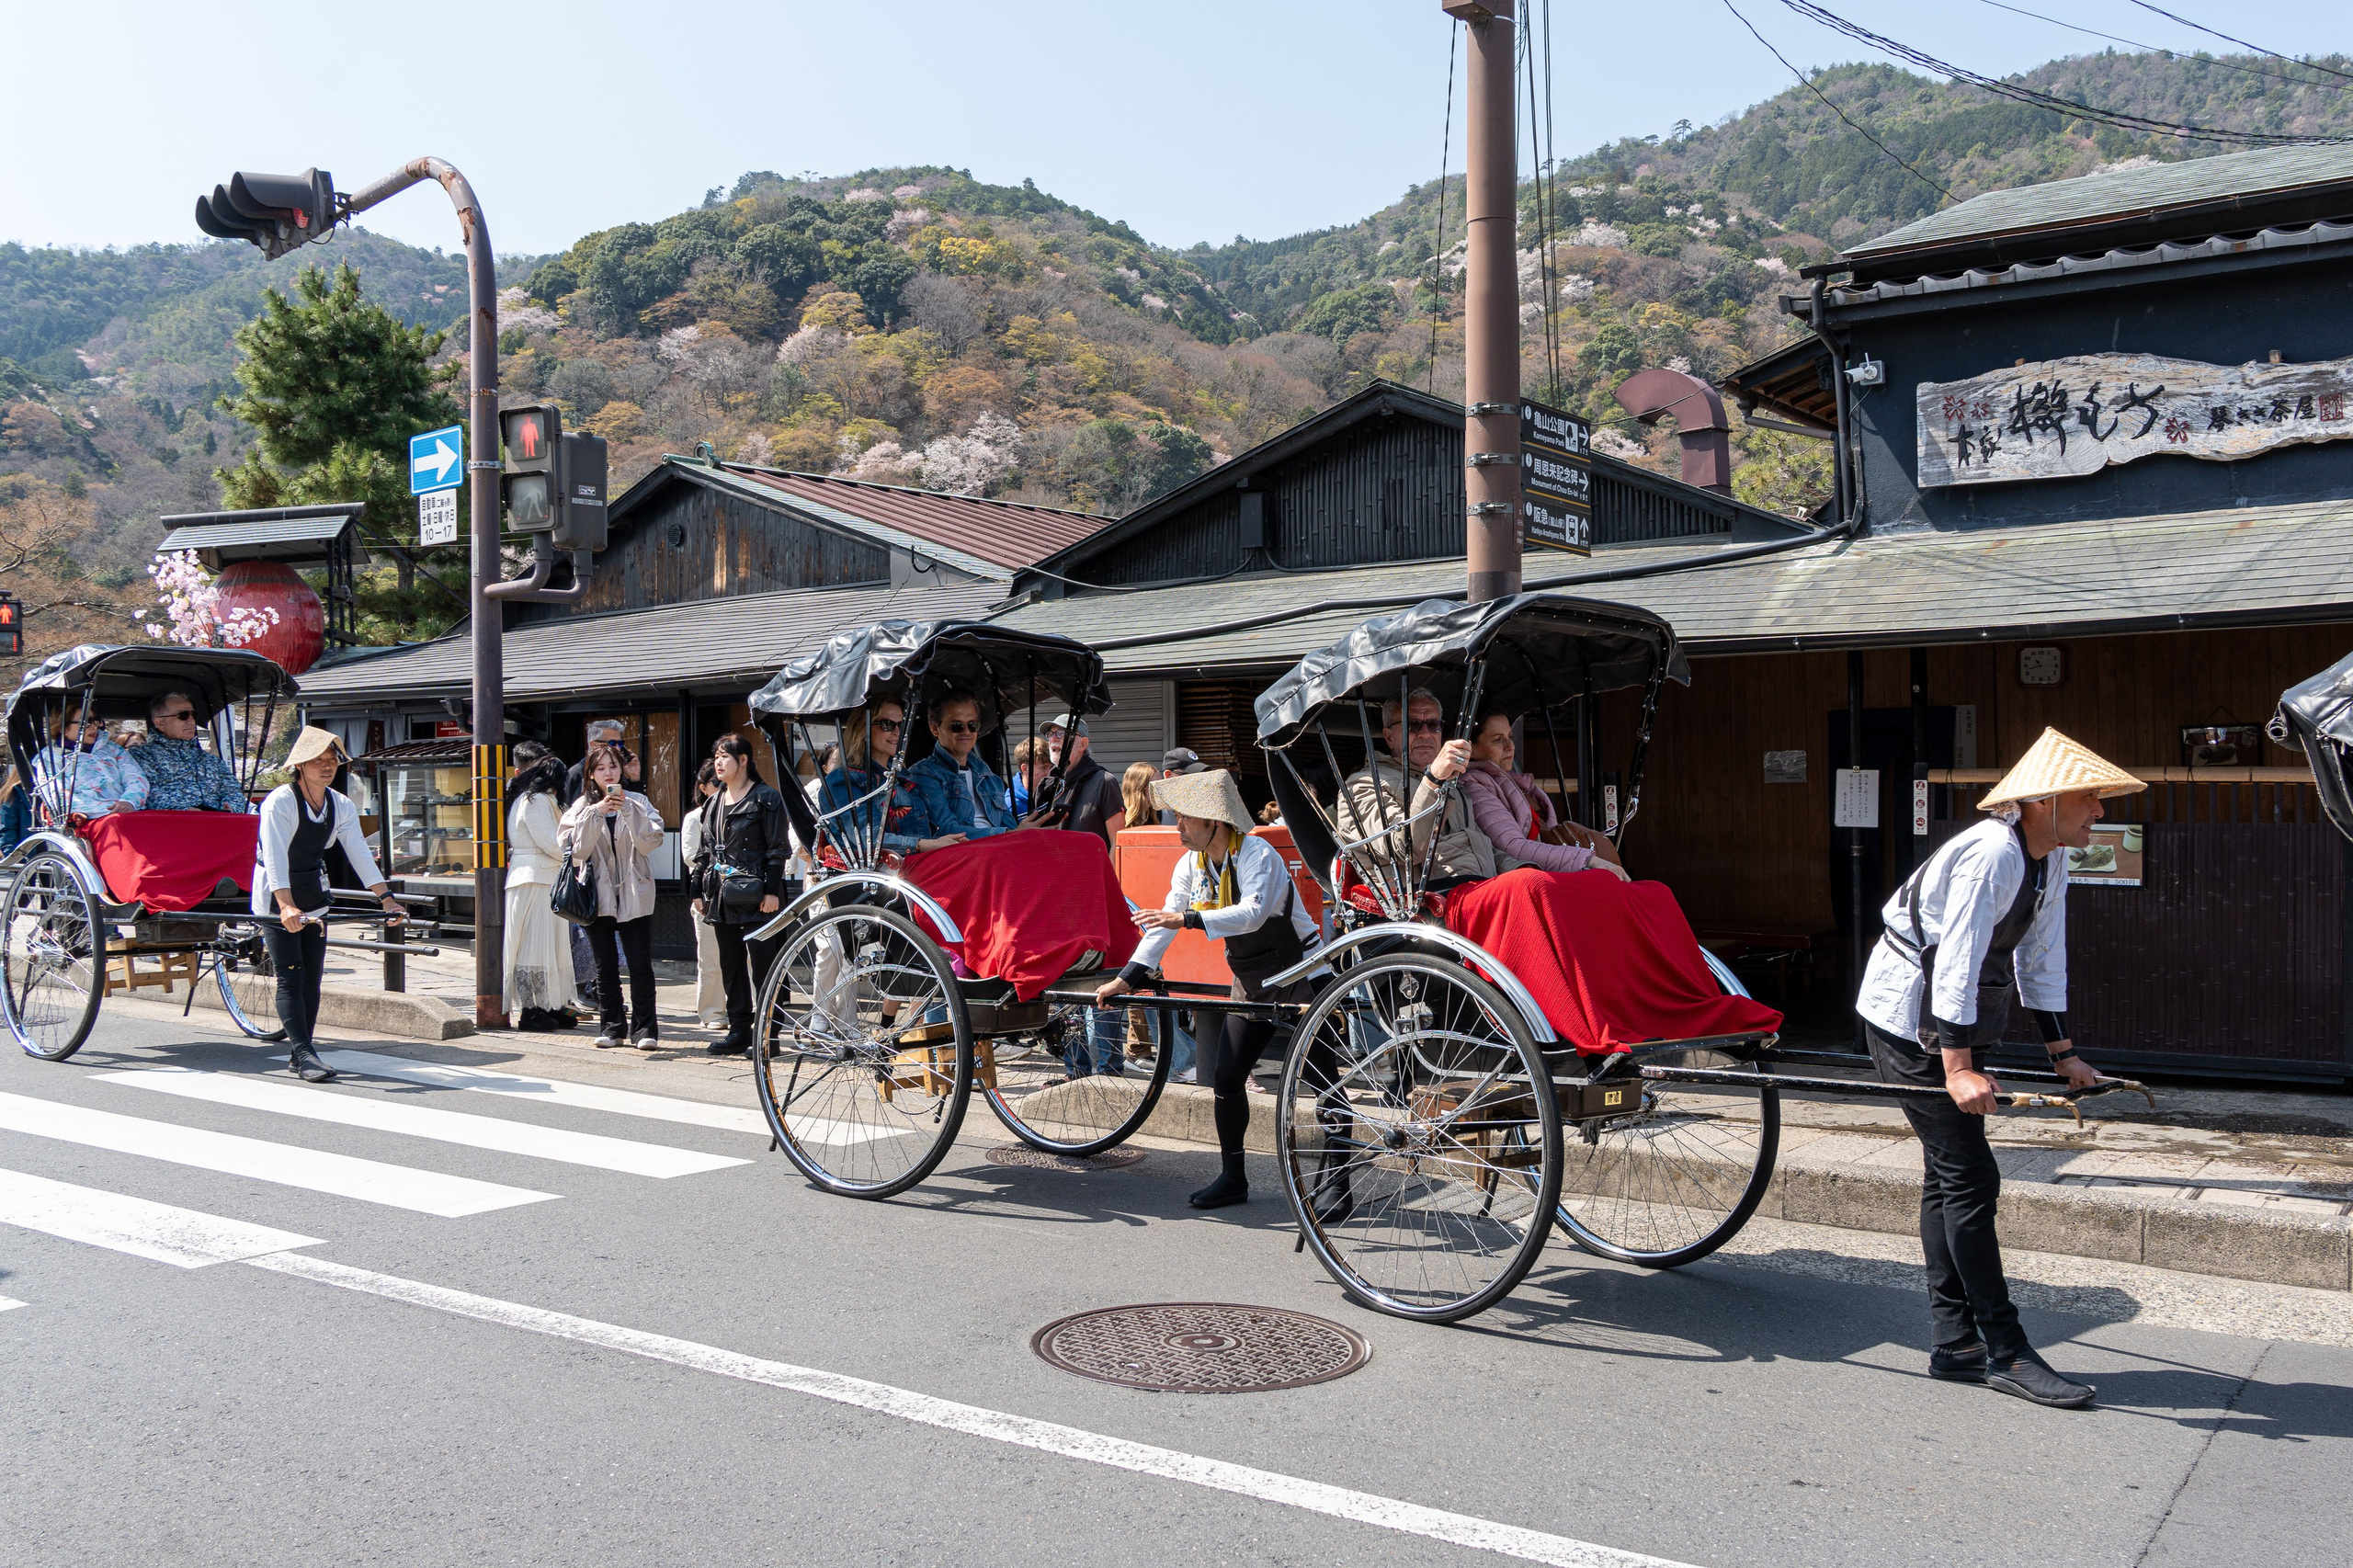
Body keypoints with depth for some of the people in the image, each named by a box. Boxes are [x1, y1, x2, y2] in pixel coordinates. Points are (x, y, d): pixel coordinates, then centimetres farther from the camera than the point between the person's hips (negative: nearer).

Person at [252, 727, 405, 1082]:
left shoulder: (342, 806, 0)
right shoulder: (279, 802, -18)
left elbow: (360, 854, -1)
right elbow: (275, 858, -28)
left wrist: (387, 898, -11)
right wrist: (286, 906, -40)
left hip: (314, 898, 6)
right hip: (276, 900, -6)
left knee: (313, 976, 4)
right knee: (290, 977, -10)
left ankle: (298, 1054, 11)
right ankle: (304, 1055, -13)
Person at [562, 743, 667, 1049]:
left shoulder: (638, 803, 4)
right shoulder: (582, 807, 6)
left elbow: (651, 842, -9)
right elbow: (578, 851, -7)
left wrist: (627, 811, -17)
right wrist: (595, 813, -16)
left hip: (634, 896, -1)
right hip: (598, 896, 1)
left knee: (641, 964, -6)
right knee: (606, 966, 7)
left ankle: (644, 1027, 0)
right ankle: (613, 1026, 16)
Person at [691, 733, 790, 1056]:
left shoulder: (766, 798, -4)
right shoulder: (714, 803, 17)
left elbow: (778, 849, -8)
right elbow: (705, 851, 20)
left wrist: (771, 891, -14)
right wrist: (699, 891, 14)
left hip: (755, 897, -7)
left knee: (762, 965, -4)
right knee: (730, 966, 9)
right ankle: (738, 1031, 15)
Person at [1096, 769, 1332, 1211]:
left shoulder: (1257, 855, -21)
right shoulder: (1191, 864, 1)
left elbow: (1252, 913, -37)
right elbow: (1164, 924, 2)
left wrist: (1189, 918, -45)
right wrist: (1126, 978, -5)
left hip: (1300, 975, -7)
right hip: (1250, 980, 7)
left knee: (1324, 1080, -6)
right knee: (1224, 1075, 3)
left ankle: (1336, 1183, 3)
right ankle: (1232, 1177, 15)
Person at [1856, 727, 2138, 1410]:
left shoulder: (2050, 860, 5)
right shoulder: (1991, 854, -24)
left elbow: (2041, 958, 12)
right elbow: (1955, 962, -29)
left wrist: (2063, 1053, 11)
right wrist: (1956, 1067, -33)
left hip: (1958, 1023, 10)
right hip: (1910, 1021, -10)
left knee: (1948, 1176, 11)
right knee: (1969, 1178, -9)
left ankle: (1954, 1345, 18)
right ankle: (2005, 1352, -3)